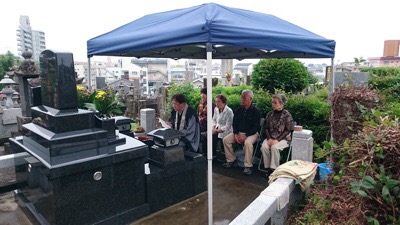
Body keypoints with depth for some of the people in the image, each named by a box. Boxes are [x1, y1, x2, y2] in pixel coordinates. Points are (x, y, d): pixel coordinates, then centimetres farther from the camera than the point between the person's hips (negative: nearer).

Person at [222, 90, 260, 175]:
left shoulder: (255, 111, -9)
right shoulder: (238, 110, 7)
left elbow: (256, 126, -13)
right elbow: (234, 123, 10)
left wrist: (245, 135, -21)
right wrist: (235, 134, -7)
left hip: (251, 133, -5)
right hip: (238, 132, 6)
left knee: (248, 142, -36)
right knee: (225, 140, -12)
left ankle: (248, 166, -23)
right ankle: (231, 160, 4)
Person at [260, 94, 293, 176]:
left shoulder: (287, 115, -5)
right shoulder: (270, 114, 9)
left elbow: (287, 131, -8)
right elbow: (266, 128, 8)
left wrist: (277, 140, -18)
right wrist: (269, 138, -9)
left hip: (283, 139, -4)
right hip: (270, 137, 4)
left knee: (274, 147, -34)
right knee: (264, 147, -27)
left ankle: (274, 169, -20)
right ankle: (268, 168, -14)